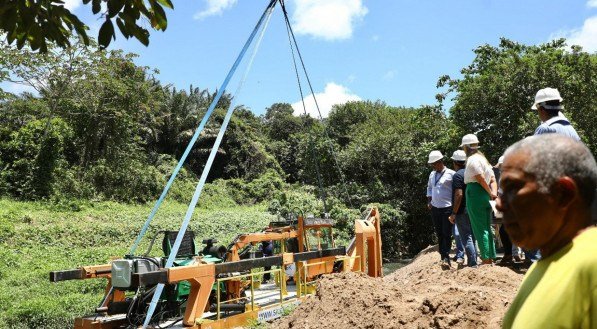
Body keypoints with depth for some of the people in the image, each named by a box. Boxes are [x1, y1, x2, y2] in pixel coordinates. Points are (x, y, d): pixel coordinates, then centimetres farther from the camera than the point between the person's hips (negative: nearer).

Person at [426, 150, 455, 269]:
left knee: (446, 234, -5)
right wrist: (429, 200, 13)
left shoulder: (450, 174, -10)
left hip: (447, 208, -6)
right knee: (439, 234, 13)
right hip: (435, 208, 7)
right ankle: (443, 256, 23)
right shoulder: (432, 174, 11)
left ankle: (446, 258, -2)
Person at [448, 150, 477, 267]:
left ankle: (472, 264, -5)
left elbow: (459, 195, -22)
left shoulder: (457, 175, -14)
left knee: (466, 238, -5)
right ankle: (472, 261, 23)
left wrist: (453, 213, -18)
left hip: (462, 212, -9)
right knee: (471, 237, 15)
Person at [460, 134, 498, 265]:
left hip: (474, 192, -9)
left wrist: (490, 193, -5)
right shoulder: (482, 158, 21)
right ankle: (491, 258, 17)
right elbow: (492, 179, 14)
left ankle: (486, 259, -4)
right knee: (486, 228, 12)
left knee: (479, 229, -5)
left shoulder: (472, 159, -9)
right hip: (484, 194, 9)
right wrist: (494, 192, 1)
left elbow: (481, 179, -16)